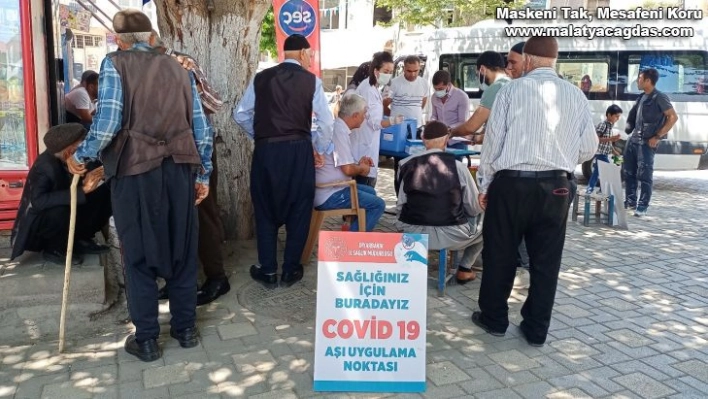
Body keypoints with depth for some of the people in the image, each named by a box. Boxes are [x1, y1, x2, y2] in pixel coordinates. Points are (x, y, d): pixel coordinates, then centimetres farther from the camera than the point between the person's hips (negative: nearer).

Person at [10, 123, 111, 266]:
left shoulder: (60, 160, -7)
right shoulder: (44, 166, -29)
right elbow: (38, 201, -42)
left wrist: (84, 182, -26)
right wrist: (81, 190, -44)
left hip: (59, 215, 8)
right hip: (38, 222, -8)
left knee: (104, 193, -4)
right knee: (61, 211, -41)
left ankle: (81, 239, 5)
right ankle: (54, 250, -10)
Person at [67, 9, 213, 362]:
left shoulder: (115, 64, 1)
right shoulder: (179, 69, 13)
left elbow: (108, 122, -11)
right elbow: (202, 128, 10)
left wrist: (81, 156, 5)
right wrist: (203, 174, 17)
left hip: (135, 168, -3)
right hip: (180, 167, 4)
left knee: (139, 255, 7)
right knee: (182, 250, 13)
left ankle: (146, 340, 17)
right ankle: (186, 328, 24)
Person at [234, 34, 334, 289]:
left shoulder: (261, 78, 4)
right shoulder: (311, 80, -1)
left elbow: (241, 115, 5)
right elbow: (326, 122, -4)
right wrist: (320, 151, 9)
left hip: (265, 150, 1)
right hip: (298, 150, -1)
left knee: (265, 209, 13)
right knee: (298, 210, 12)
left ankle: (267, 271, 18)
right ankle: (290, 271, 18)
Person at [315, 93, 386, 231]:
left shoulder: (336, 126, 12)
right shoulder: (339, 132, -20)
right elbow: (347, 169, -23)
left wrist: (358, 164, 12)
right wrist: (361, 168, -4)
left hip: (329, 188, 11)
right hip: (329, 195, -11)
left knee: (371, 192, 24)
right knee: (378, 205, -9)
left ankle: (352, 229, 28)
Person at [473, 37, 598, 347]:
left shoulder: (512, 89, -5)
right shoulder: (576, 95, 3)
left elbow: (493, 139, -4)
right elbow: (589, 148, 5)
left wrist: (484, 184, 5)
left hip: (511, 183, -2)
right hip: (556, 186, 3)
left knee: (500, 254, 13)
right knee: (546, 260, 13)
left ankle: (494, 319, 27)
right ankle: (536, 330, 24)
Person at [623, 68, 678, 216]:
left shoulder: (659, 98, -9)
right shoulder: (642, 97, 15)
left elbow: (673, 117, -12)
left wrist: (658, 137, -15)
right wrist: (630, 132, 11)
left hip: (646, 142, -8)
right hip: (633, 140, 8)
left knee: (644, 175, -4)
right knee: (629, 172, 11)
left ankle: (642, 206, 2)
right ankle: (630, 201, 23)